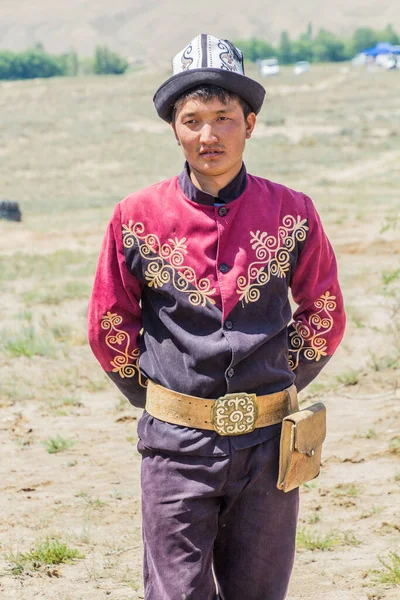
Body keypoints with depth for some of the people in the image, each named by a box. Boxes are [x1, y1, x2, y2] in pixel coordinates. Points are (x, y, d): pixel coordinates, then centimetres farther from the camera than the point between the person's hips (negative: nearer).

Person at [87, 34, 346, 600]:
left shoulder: (291, 213, 0)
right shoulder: (138, 218, -3)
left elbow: (325, 316, 12)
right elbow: (109, 326, 8)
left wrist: (275, 392, 10)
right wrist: (157, 401, 9)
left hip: (267, 444, 2)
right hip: (177, 446, -1)